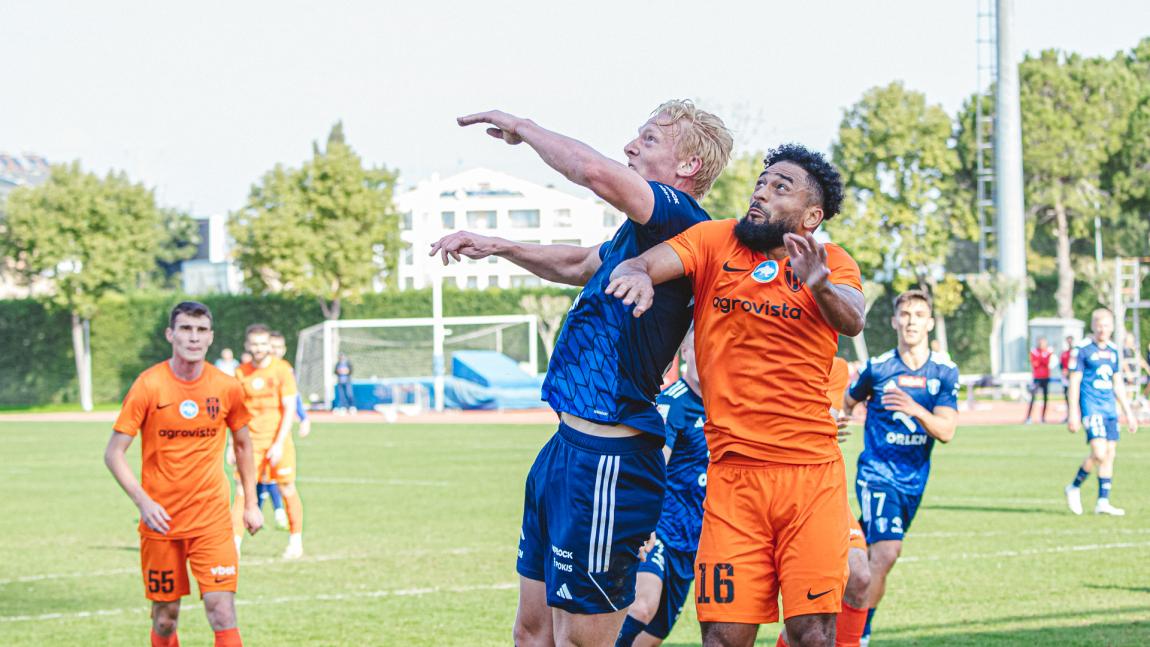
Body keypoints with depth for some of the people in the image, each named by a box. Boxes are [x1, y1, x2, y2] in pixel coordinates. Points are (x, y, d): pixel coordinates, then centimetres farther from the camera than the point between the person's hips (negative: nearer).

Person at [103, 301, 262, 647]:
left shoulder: (226, 387, -1)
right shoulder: (148, 386, -8)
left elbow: (243, 443, 17)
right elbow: (114, 453, -6)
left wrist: (250, 503, 14)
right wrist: (143, 501, -19)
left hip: (212, 521, 1)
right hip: (160, 521, -1)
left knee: (223, 613, -11)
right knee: (165, 617, 7)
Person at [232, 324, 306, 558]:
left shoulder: (282, 369, -5)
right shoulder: (241, 373, 5)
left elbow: (289, 409, -7)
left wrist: (279, 443, -14)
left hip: (277, 440, -2)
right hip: (251, 440, 2)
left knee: (287, 490, 4)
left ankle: (296, 540, 19)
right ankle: (234, 543, -10)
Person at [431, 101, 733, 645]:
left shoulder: (682, 220, -15)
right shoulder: (637, 233, 16)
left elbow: (595, 171, -31)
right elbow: (579, 264, 38)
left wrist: (522, 127, -14)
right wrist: (498, 246, 27)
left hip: (606, 458, -11)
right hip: (568, 449, 11)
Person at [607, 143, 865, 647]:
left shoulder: (832, 262, 6)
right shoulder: (716, 241, 8)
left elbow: (852, 321, -14)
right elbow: (639, 264, -5)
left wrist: (820, 287, -36)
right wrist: (635, 276, -29)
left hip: (812, 473, 0)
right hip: (732, 473, 0)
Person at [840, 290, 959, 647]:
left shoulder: (945, 373, -1)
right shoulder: (877, 368, -7)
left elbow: (946, 431, -11)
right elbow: (847, 403, 13)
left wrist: (915, 410, -27)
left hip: (914, 479, 4)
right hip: (877, 473, -4)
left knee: (873, 554, 11)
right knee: (886, 552, -21)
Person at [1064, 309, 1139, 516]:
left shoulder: (1113, 350, 13)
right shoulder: (1082, 349, -6)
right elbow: (1074, 382, -7)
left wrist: (1128, 413, 19)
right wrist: (1074, 414, -12)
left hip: (1109, 407, 6)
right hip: (1091, 406, -6)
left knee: (1110, 453, 3)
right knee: (1099, 453, -17)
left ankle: (1103, 502, 9)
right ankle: (1074, 488, 4)